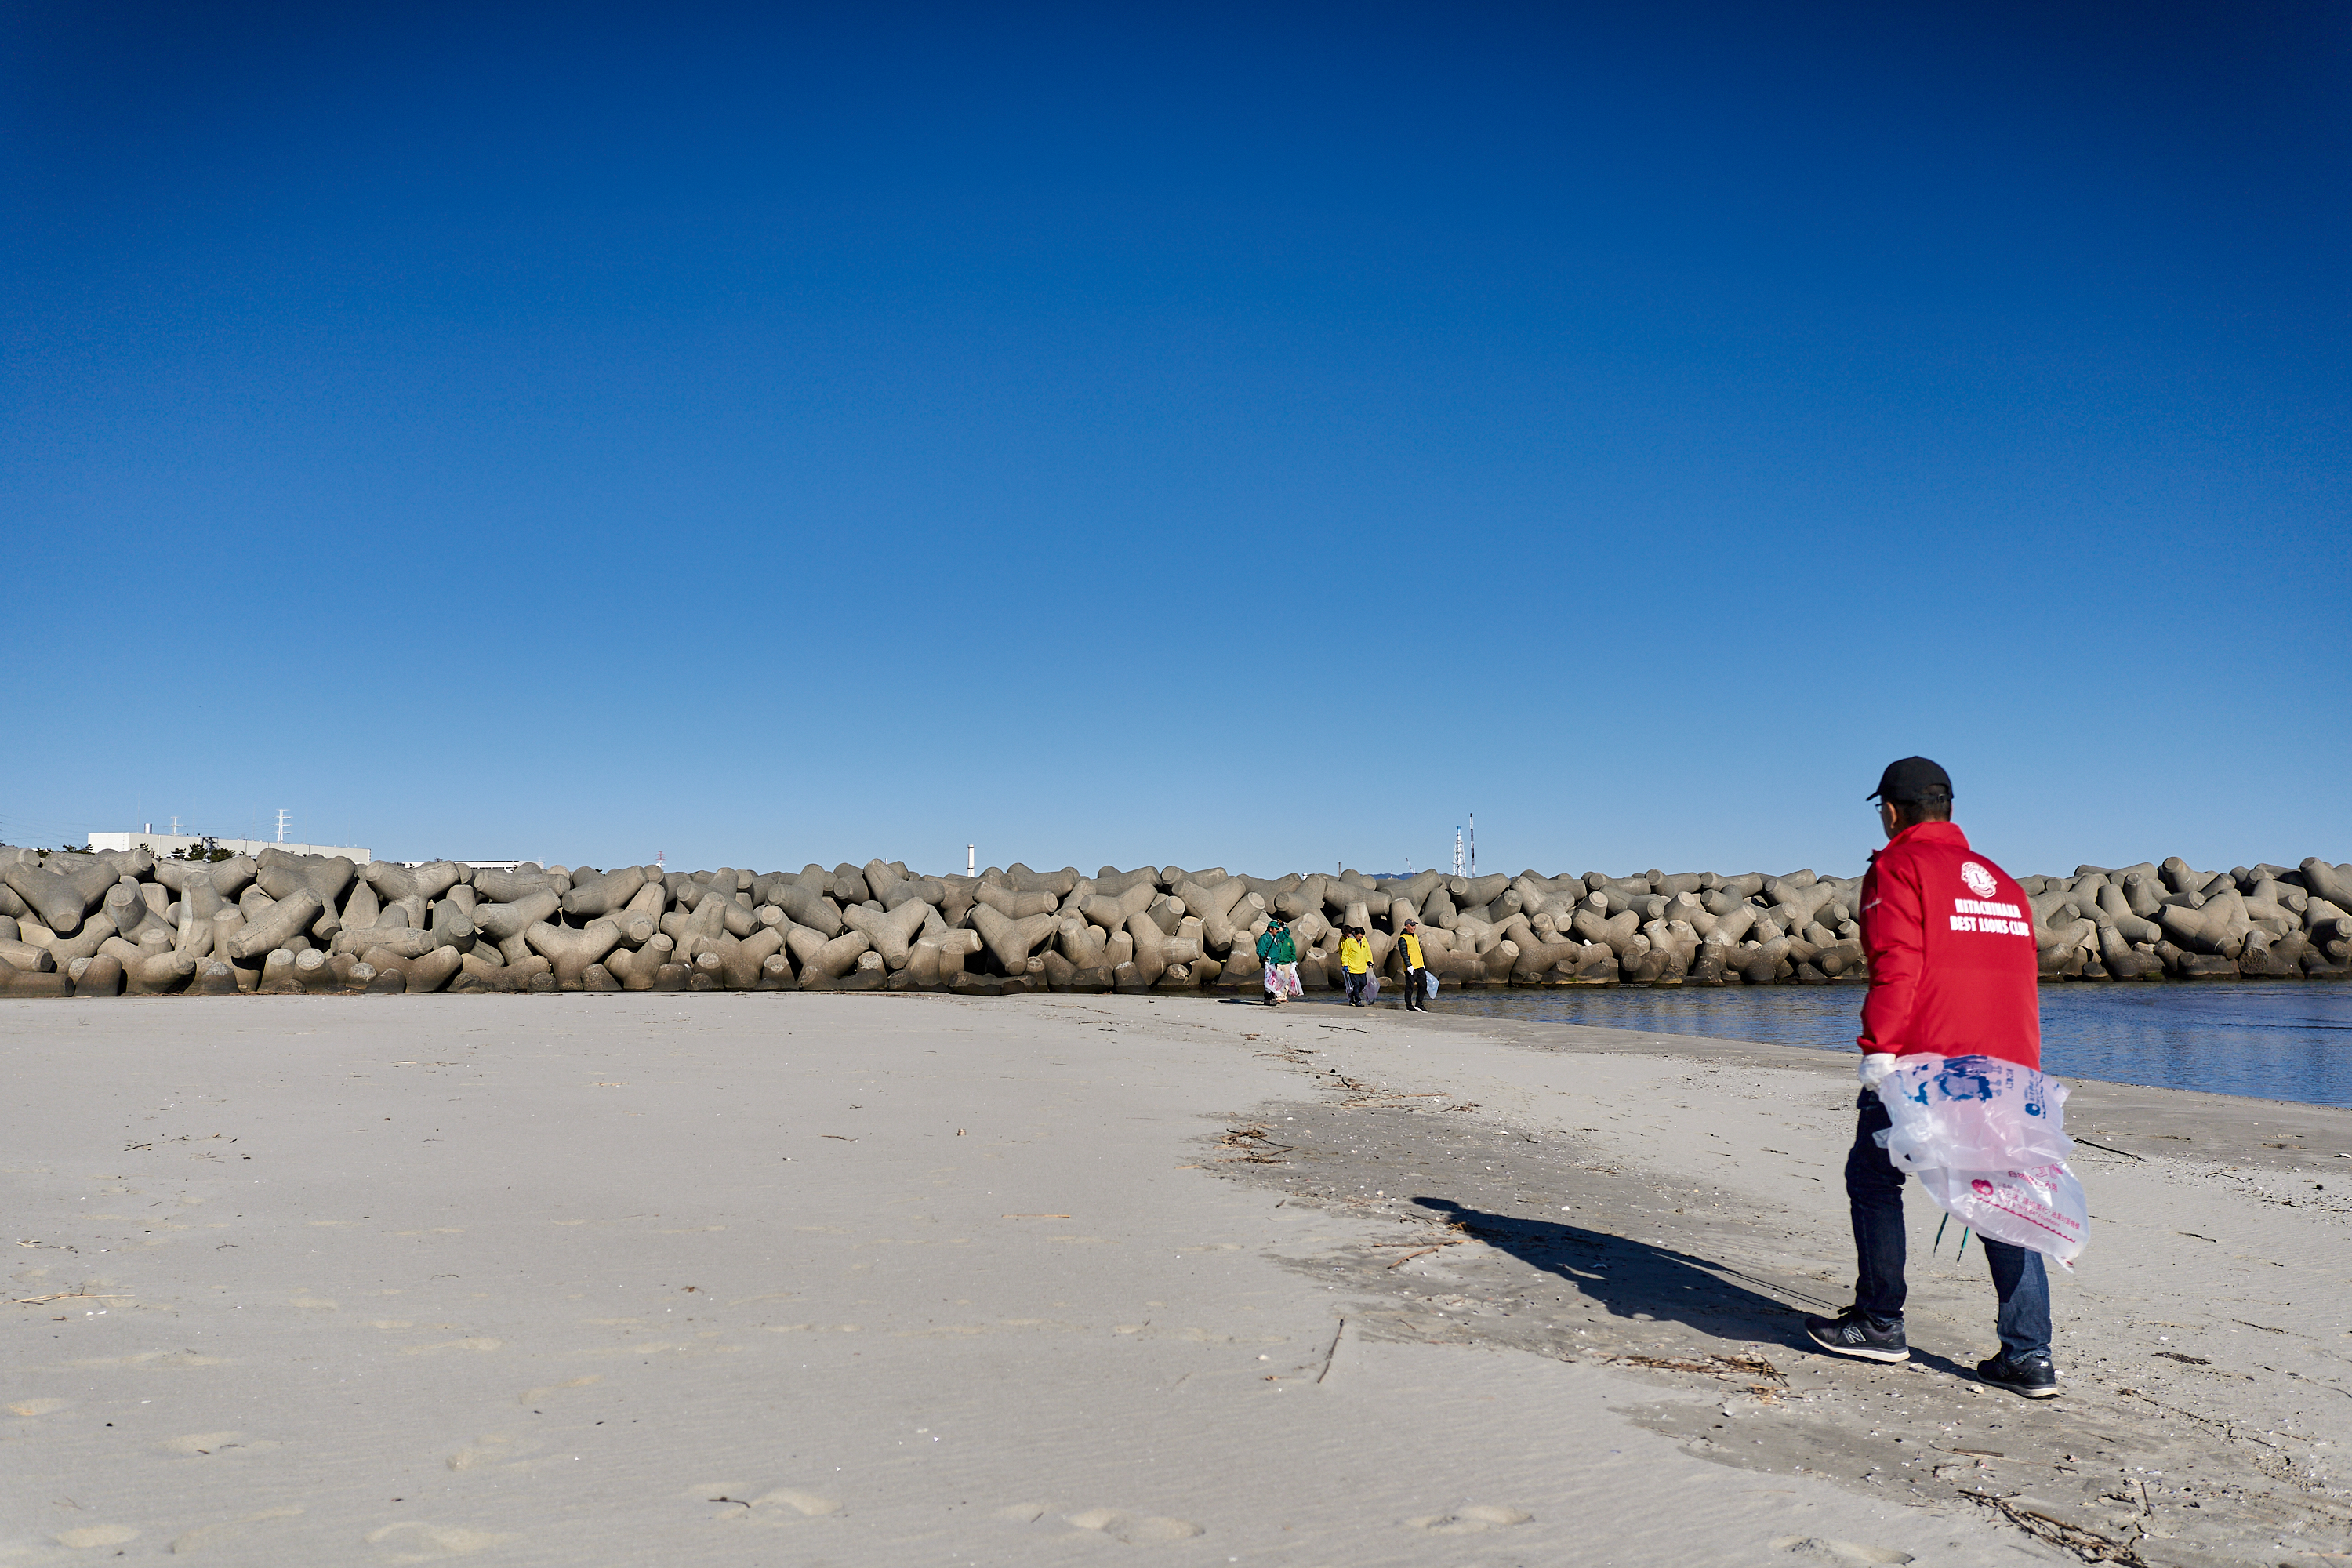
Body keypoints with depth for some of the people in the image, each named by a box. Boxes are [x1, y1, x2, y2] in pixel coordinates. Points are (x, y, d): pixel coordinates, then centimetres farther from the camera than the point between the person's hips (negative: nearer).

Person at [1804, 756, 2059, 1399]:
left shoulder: (1898, 868, -2)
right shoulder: (2001, 880, 21)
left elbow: (1896, 965, -15)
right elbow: (2019, 978, 21)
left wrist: (1878, 1050, -18)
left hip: (1925, 1064, -6)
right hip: (2010, 1070, 7)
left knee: (1873, 1178, 10)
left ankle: (1880, 1323, 16)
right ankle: (2028, 1356, 5)